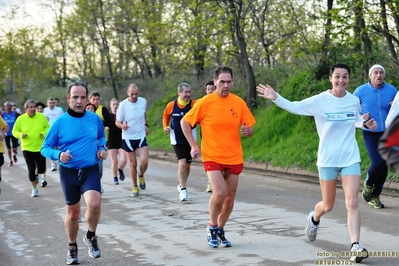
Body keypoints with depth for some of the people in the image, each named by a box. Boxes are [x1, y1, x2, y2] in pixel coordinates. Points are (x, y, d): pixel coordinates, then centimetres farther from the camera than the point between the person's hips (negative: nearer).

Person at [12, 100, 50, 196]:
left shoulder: (41, 117, -5)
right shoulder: (20, 119, -6)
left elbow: (48, 127, 5)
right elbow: (14, 132, 1)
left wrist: (44, 133, -15)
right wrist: (21, 135, -19)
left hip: (40, 148, 0)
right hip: (27, 148, 0)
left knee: (41, 168, -1)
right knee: (31, 169, 0)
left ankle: (43, 177, 38)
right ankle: (34, 189, 20)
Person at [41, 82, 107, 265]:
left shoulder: (95, 119, -1)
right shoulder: (60, 122, -8)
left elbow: (101, 137, 20)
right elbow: (45, 148, -2)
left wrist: (102, 149, -1)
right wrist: (58, 155, -22)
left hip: (91, 170, 0)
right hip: (68, 172, 0)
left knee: (94, 204, -26)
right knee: (72, 213, 11)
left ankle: (91, 237, 3)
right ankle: (72, 247, 36)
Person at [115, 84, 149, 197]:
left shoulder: (143, 101, -1)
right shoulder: (123, 105, -11)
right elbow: (117, 122, -7)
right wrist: (122, 126, -27)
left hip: (141, 137, 2)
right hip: (128, 138, -2)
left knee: (144, 161, -14)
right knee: (133, 164, 4)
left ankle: (141, 176, 19)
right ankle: (135, 187, 22)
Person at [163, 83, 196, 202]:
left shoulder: (194, 104, -10)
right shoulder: (171, 105, -7)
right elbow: (166, 116, 11)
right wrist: (165, 127, -5)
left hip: (190, 139, 2)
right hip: (177, 139, -2)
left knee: (187, 165, 14)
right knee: (182, 163, -16)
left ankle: (182, 185, 37)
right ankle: (183, 190, -10)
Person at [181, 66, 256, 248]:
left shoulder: (239, 103, -2)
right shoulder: (204, 103, -9)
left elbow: (250, 128, 6)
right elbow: (184, 122, 1)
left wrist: (247, 131, -18)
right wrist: (193, 145, -5)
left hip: (234, 158, 3)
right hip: (212, 157, -3)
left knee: (230, 197, 9)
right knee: (220, 192, -20)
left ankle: (220, 230, 30)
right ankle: (212, 227, 5)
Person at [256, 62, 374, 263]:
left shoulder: (354, 100, 1)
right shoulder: (319, 101, -9)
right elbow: (294, 107, -5)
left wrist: (365, 124, -1)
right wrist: (275, 98, -19)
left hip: (350, 158, 2)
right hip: (328, 159, -1)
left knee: (352, 203, -12)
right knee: (327, 206, 11)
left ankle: (355, 246, -11)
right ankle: (314, 218, 47)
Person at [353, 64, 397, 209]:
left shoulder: (391, 90, 2)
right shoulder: (361, 91, -4)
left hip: (387, 134, 3)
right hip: (370, 134, -3)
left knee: (384, 167, 4)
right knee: (378, 163, -17)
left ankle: (375, 196, 20)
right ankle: (368, 185, 14)